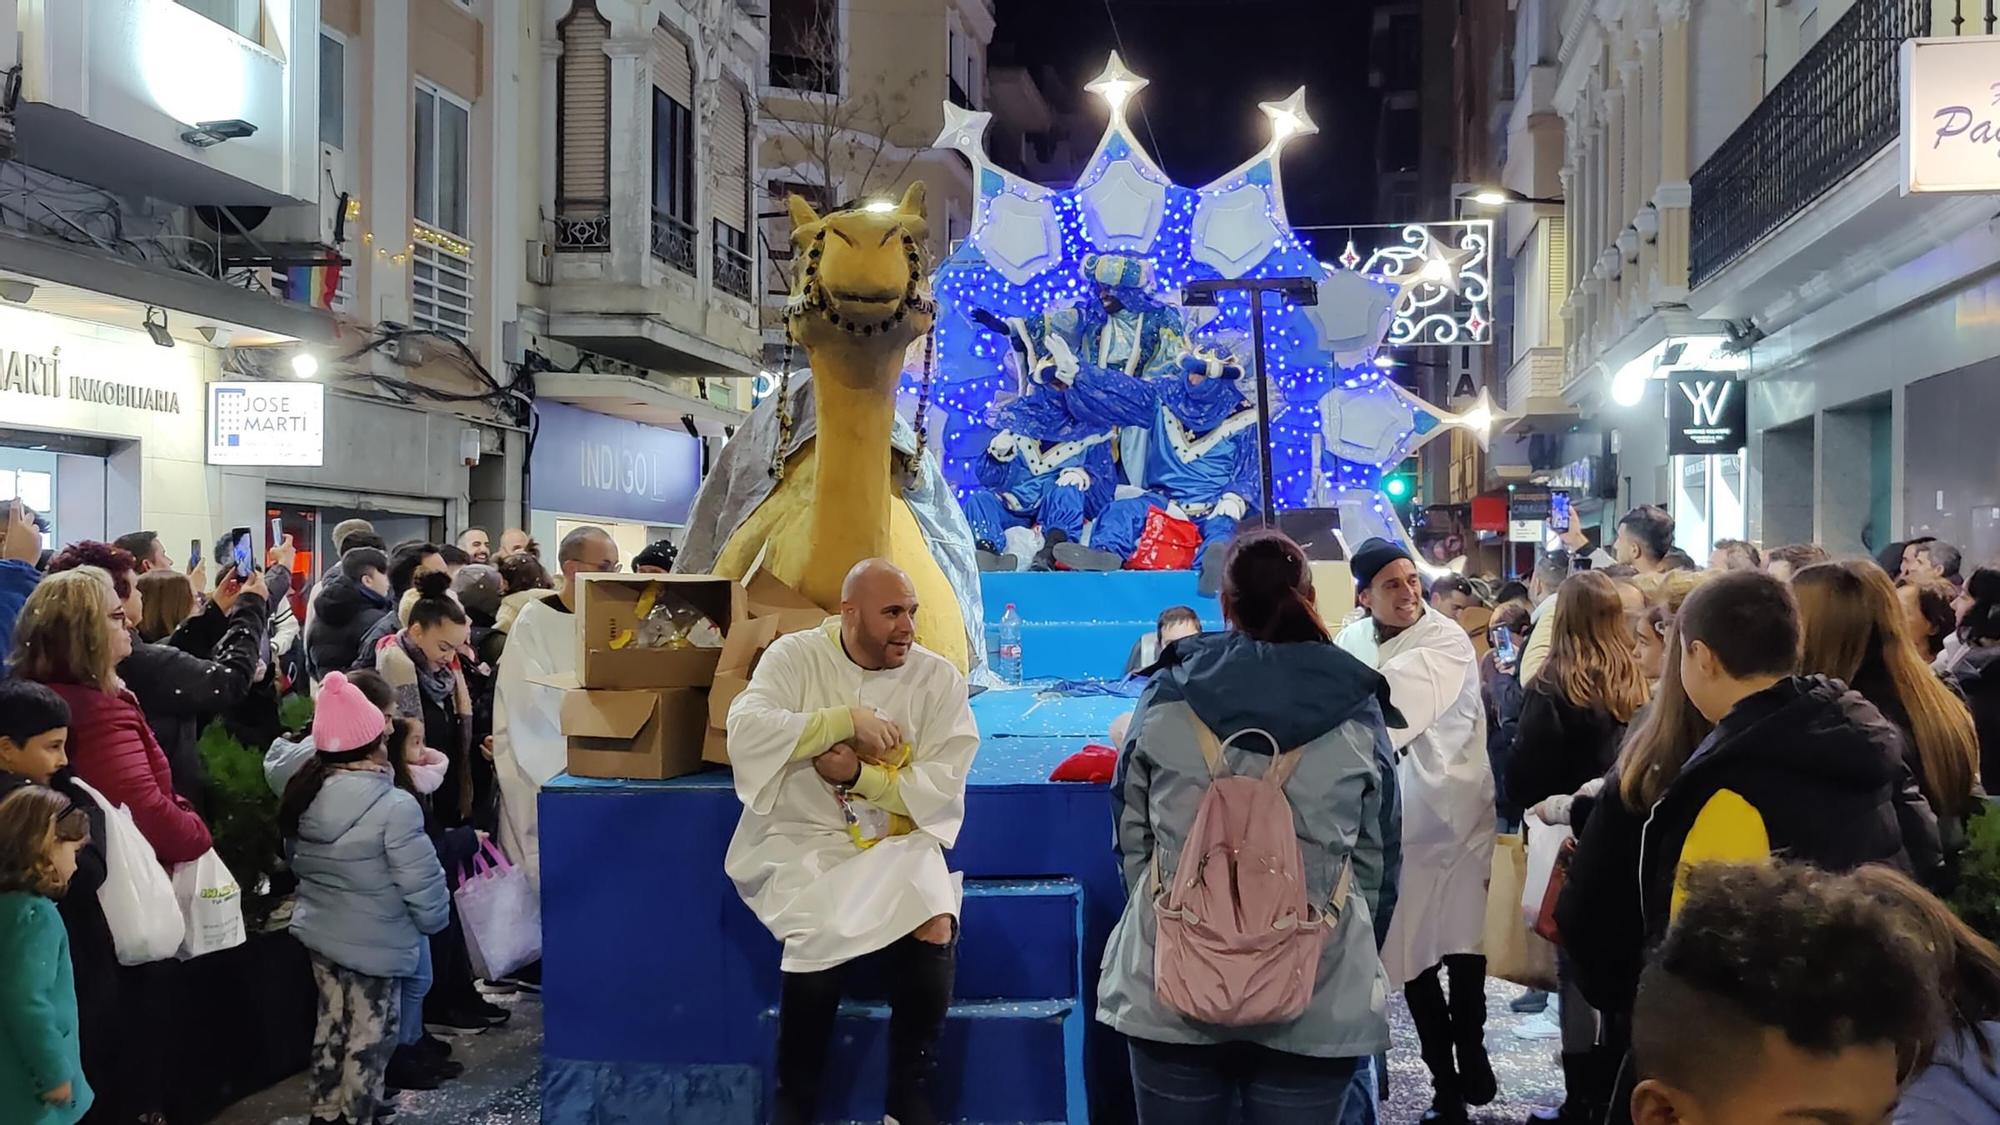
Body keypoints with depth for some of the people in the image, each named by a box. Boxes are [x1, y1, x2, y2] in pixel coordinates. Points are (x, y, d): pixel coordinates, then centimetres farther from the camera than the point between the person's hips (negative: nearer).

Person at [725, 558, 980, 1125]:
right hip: (805, 841, -1)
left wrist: (859, 774, -16)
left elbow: (945, 788, -5)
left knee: (935, 928, -27)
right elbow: (746, 731, -17)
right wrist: (847, 719, -19)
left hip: (897, 844, 2)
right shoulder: (795, 656, -1)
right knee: (823, 931, -30)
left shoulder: (939, 677, 1)